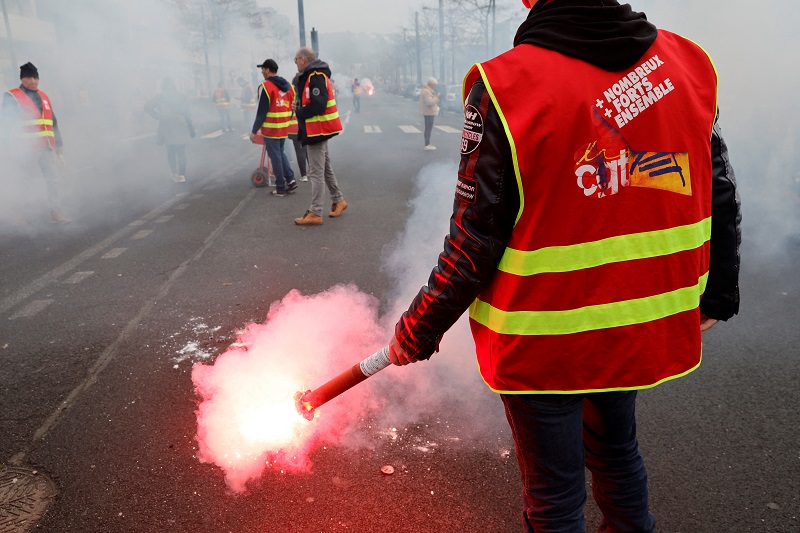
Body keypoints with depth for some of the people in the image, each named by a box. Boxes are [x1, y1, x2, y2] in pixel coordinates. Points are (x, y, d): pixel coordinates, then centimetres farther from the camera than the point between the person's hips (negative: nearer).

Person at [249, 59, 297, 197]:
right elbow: (292, 107, 12)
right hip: (284, 128, 7)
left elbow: (261, 111, -13)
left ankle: (281, 188, 7)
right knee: (280, 153, 23)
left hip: (271, 129, -7)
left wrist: (254, 131, -7)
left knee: (275, 157, 2)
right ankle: (290, 179, 13)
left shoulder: (266, 87, -12)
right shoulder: (288, 86, 9)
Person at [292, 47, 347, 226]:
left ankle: (315, 213, -2)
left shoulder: (315, 77, -17)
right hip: (318, 130, 11)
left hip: (317, 130, -11)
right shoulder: (311, 76, 16)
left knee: (316, 172, -6)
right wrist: (300, 106, 0)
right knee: (325, 168, 19)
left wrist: (299, 112, -14)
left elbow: (318, 105, -27)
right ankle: (338, 200, 31)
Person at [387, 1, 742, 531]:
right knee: (616, 449, 30)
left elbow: (474, 241, -18)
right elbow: (720, 200, 4)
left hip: (543, 340, -5)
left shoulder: (507, 85, -20)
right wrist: (715, 297, 19)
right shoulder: (687, 62, -3)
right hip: (642, 327, 5)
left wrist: (421, 328, -3)